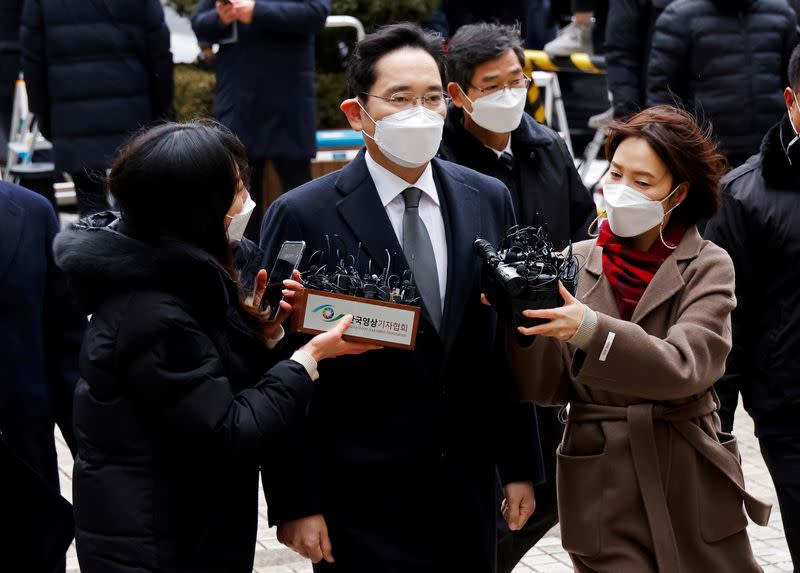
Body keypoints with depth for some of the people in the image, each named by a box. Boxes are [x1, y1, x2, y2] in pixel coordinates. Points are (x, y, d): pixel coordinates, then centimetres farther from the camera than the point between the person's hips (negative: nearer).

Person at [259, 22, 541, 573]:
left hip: (469, 490, 4)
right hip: (362, 502, -4)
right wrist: (294, 503, -10)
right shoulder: (302, 217, -9)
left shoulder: (488, 200, 5)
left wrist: (520, 465, 9)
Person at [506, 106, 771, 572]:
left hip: (692, 493, -1)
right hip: (601, 495, 1)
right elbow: (547, 386, -2)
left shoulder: (708, 267, -2)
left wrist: (591, 329, -31)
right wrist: (526, 311, -19)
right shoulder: (577, 263, 4)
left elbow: (684, 366, -19)